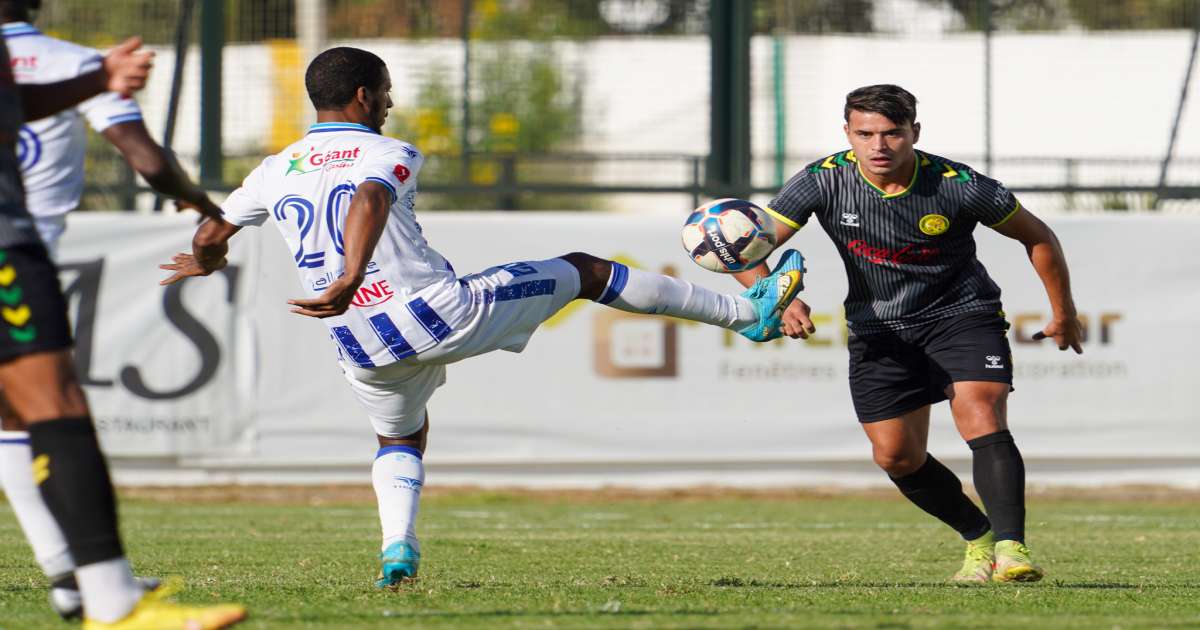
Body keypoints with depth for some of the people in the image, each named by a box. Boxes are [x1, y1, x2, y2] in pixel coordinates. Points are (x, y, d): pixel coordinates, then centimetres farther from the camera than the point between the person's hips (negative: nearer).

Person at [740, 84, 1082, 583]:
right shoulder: (823, 182, -18)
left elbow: (1036, 237, -5)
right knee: (895, 456, 2)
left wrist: (1063, 312, 4)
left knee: (981, 418, -25)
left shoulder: (959, 187, -21)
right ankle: (979, 537, 23)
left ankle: (1011, 549, -31)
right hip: (879, 330, 3)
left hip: (962, 313, -3)